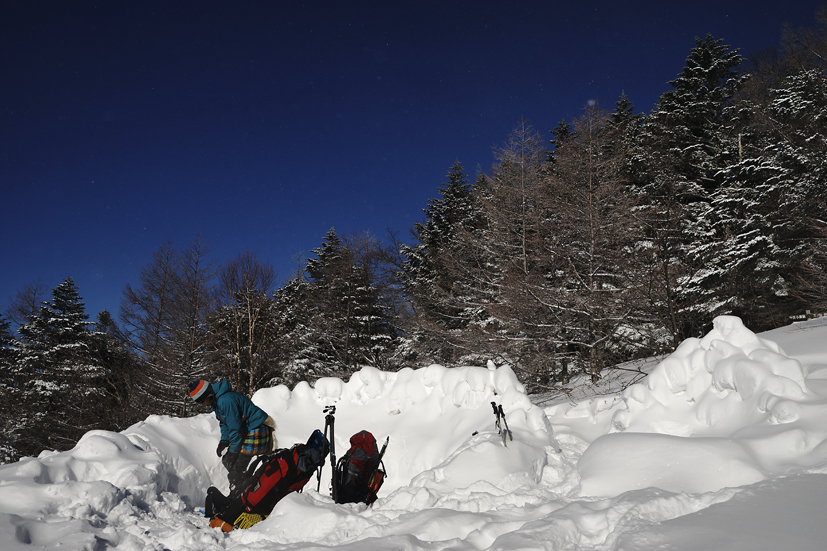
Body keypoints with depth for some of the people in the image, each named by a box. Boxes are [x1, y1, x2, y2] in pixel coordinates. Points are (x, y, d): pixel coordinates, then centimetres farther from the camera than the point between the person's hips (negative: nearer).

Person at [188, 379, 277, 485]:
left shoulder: (225, 401, -24)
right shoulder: (217, 401, 9)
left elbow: (234, 427, -23)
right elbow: (224, 423, 19)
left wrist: (234, 451, -17)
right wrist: (224, 440, 4)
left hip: (256, 431, -11)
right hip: (247, 431, 11)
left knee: (235, 466, -13)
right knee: (227, 461, 11)